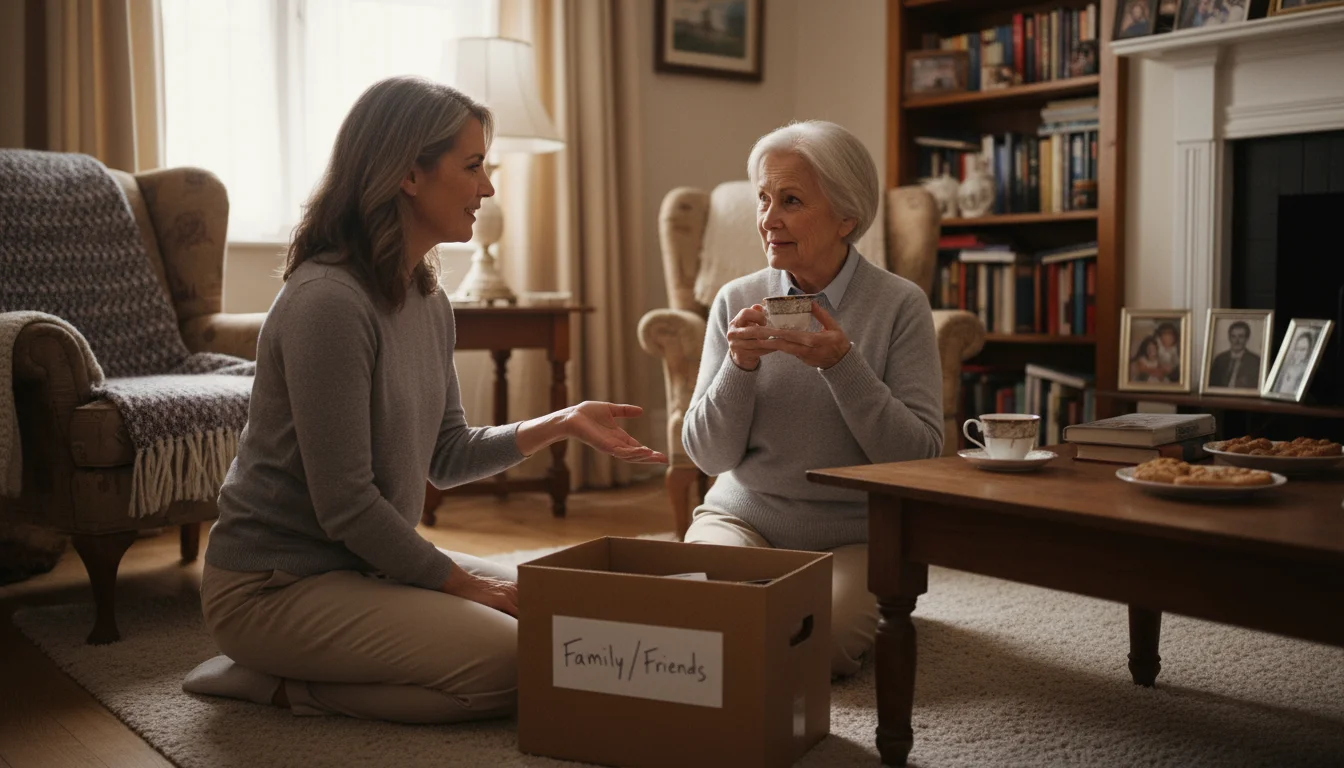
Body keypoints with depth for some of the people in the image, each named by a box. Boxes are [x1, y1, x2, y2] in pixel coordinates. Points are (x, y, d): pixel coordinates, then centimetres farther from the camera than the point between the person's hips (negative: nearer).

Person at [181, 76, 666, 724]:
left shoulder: (428, 300, 6)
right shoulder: (326, 302, -23)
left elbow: (446, 457, 11)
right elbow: (345, 505, -23)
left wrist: (561, 424, 1)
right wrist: (460, 581, -13)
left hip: (368, 562, 9)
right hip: (274, 585, -9)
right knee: (508, 663, -20)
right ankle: (278, 684, -3)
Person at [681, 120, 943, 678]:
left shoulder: (899, 305, -7)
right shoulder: (736, 301, 1)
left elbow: (919, 456, -12)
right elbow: (708, 456, -1)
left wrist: (841, 364, -24)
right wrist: (740, 366, -19)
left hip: (854, 534, -2)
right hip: (744, 514, 2)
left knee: (822, 643, -26)